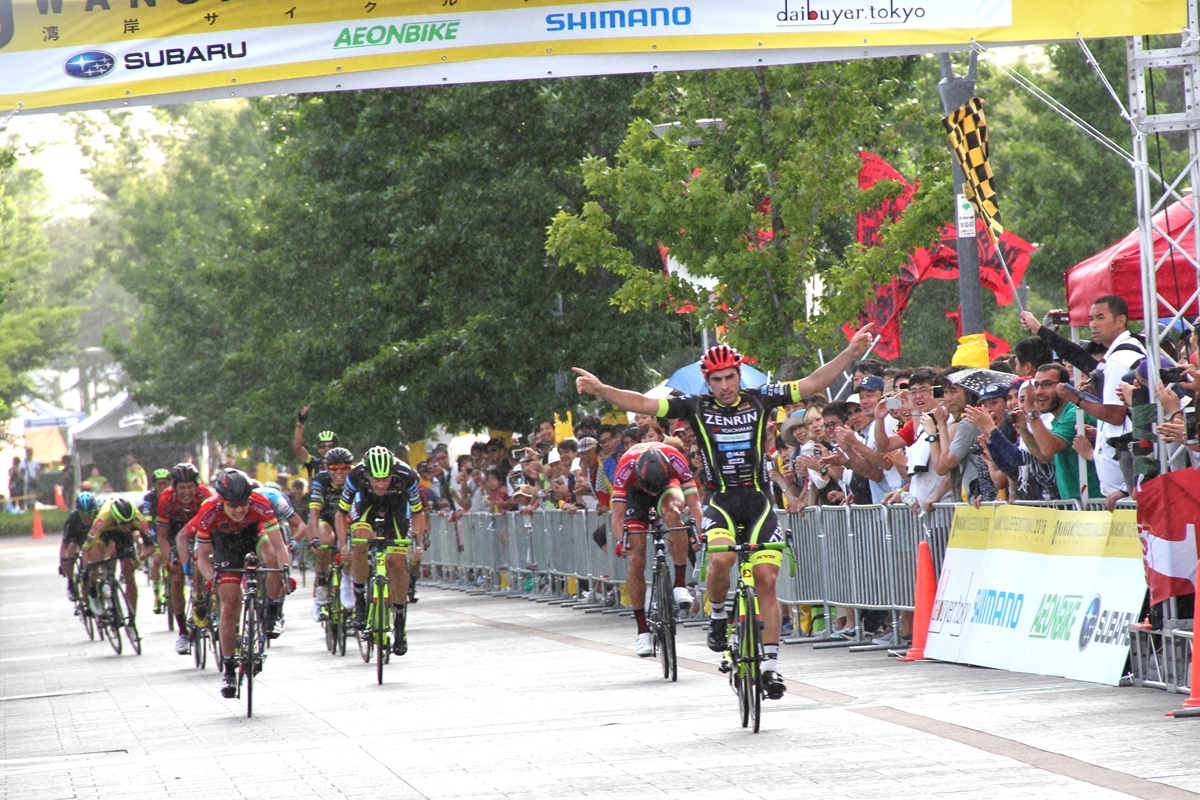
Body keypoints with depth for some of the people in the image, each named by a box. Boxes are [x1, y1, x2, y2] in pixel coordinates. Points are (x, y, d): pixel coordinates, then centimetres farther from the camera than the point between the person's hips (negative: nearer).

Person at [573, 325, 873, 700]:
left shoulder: (760, 400, 2)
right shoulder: (697, 407, 0)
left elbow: (812, 384, 1)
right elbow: (644, 403, -6)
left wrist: (851, 352, -7)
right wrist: (601, 390, -18)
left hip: (758, 501, 1)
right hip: (721, 501, -1)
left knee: (766, 579, -8)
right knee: (721, 559, -29)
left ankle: (771, 664, -2)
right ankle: (718, 615, 1)